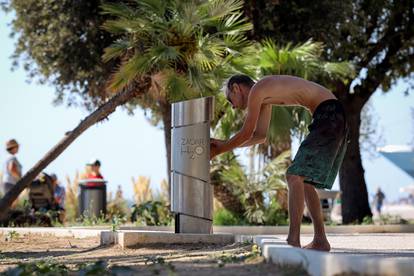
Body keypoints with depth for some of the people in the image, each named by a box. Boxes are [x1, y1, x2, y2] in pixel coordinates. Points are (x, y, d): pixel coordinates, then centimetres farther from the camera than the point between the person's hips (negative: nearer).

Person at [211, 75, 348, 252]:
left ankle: (293, 240, -22)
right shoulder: (265, 94, 22)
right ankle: (320, 241, 14)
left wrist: (218, 151, 7)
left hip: (329, 115, -10)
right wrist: (224, 144, 25)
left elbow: (246, 134, -5)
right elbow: (260, 136, 27)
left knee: (295, 176, -16)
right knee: (303, 181, 12)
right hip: (332, 117, 10)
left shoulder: (256, 90, -6)